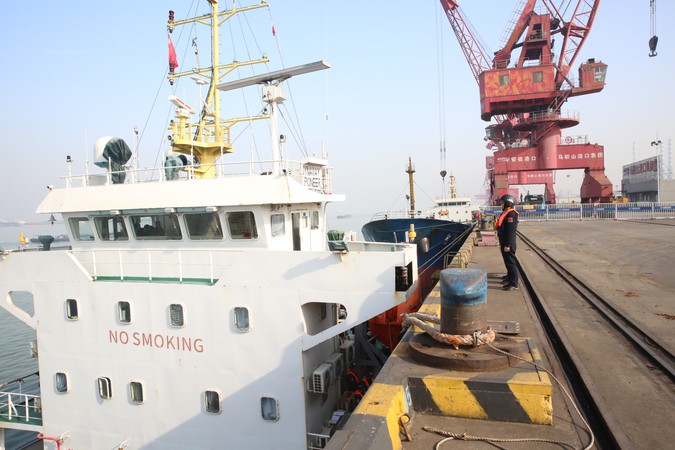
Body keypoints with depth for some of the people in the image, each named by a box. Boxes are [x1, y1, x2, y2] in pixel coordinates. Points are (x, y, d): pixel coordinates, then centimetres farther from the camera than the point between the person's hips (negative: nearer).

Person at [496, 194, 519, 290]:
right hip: (504, 242, 10)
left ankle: (514, 283, -3)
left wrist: (507, 245, -24)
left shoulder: (511, 214, -19)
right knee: (507, 261, 21)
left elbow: (510, 231, -24)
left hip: (508, 243, -10)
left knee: (510, 262, -6)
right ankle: (510, 276, 37)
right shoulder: (505, 213, 14)